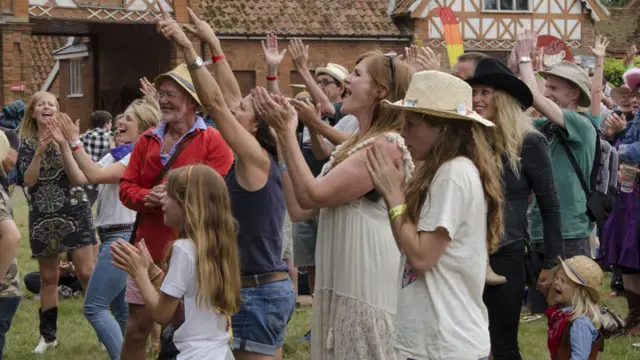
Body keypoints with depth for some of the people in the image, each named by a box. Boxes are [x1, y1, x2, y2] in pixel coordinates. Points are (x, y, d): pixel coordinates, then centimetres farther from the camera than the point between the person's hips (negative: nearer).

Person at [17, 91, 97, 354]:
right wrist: (40, 151, -21)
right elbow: (29, 180, -9)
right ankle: (48, 335, 19)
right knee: (48, 277, 9)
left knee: (86, 273, -6)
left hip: (74, 212, -2)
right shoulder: (26, 144, 2)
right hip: (42, 217, 2)